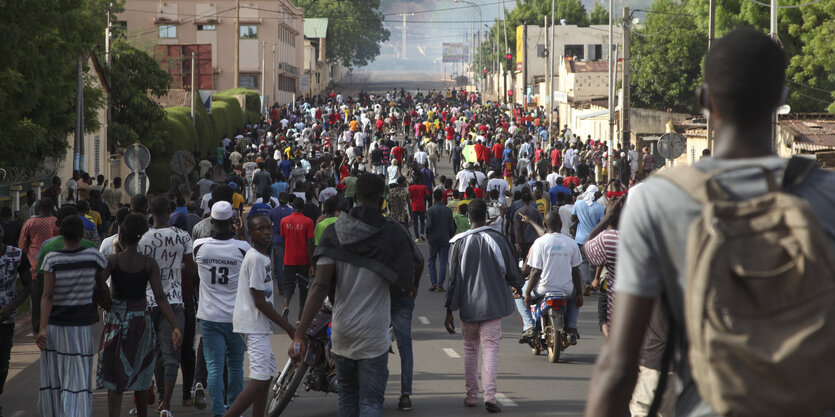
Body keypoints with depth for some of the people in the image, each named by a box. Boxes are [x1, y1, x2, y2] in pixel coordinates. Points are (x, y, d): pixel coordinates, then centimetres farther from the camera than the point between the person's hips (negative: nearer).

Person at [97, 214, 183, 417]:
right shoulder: (149, 263, -3)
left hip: (117, 318, -2)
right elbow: (160, 298, -9)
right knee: (141, 377, 18)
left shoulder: (112, 260, -7)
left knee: (114, 378, 1)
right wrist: (176, 327, -10)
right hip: (142, 318, 2)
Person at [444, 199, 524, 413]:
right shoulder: (497, 240, -6)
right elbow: (512, 273, 2)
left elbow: (453, 279, -4)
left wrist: (450, 311, 2)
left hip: (468, 306, 1)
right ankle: (489, 395, -16)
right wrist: (519, 286, 26)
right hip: (493, 304, -1)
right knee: (490, 347, -2)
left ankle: (471, 395, 19)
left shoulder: (460, 242, -5)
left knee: (470, 348, 15)